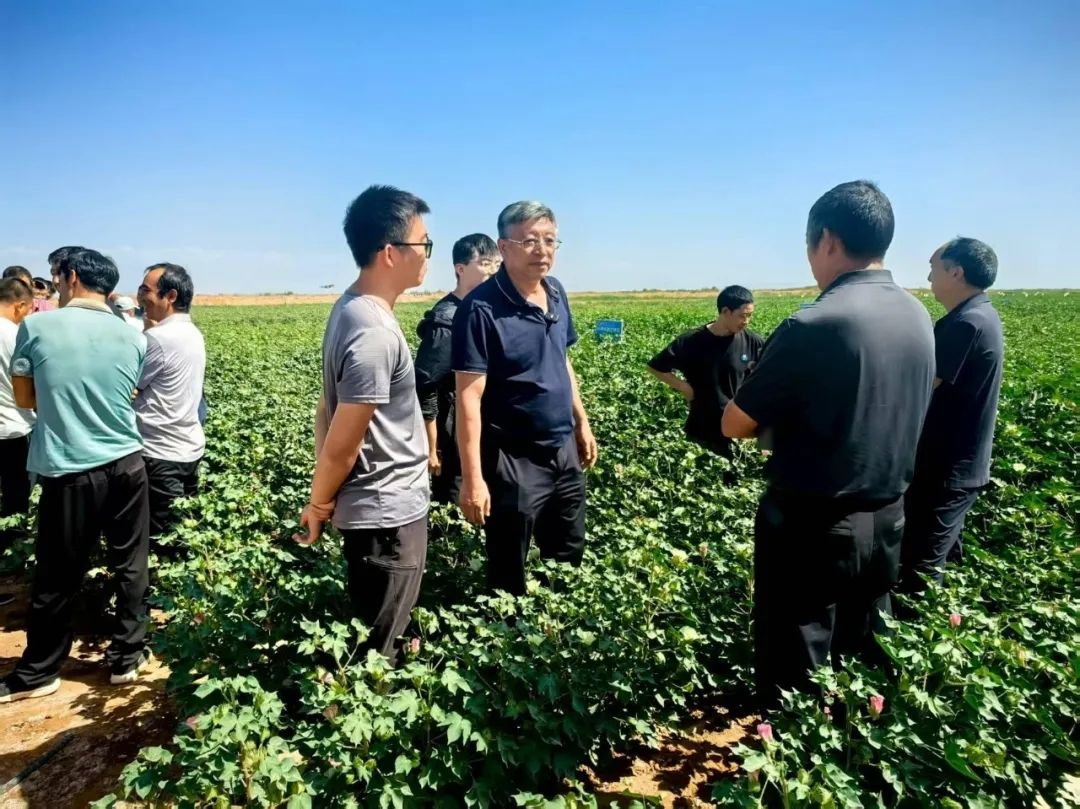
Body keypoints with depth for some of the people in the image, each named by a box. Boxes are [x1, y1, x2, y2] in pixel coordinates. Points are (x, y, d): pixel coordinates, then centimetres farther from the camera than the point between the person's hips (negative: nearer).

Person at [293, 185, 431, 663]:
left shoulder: (350, 309, 5)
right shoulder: (376, 334, -25)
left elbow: (329, 411, 9)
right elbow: (342, 444, -20)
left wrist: (325, 498, 13)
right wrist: (318, 507, -3)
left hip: (381, 509, 9)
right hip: (389, 515, -9)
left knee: (366, 641, 22)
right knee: (376, 652, 8)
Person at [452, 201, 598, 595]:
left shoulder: (556, 293, 3)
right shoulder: (481, 308, -20)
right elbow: (469, 398, -21)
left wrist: (581, 422, 17)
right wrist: (473, 479, -23)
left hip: (564, 451, 7)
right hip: (513, 462, -7)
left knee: (570, 562, 23)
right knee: (510, 578, 11)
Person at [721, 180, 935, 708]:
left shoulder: (813, 325, -23)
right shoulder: (918, 318, 2)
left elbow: (735, 426, -15)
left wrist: (776, 403, 3)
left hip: (812, 527, -7)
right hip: (886, 520, 8)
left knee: (794, 682, 8)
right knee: (864, 667, 23)